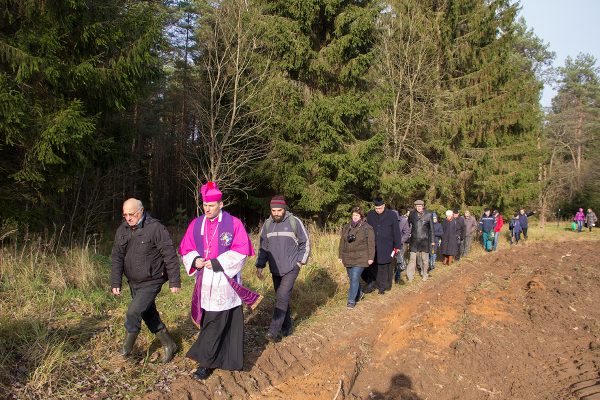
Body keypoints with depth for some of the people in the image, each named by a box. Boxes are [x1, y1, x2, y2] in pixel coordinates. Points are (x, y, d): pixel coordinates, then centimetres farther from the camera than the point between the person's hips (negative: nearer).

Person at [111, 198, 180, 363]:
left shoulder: (155, 228, -18)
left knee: (133, 312, -13)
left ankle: (127, 346, 14)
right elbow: (117, 258, 6)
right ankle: (169, 345, 29)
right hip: (134, 282, 7)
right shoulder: (122, 230, 1)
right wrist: (116, 283, 1)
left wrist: (174, 281, -16)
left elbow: (170, 255, -17)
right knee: (148, 314, 14)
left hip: (151, 282, -7)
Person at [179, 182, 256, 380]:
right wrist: (195, 260, -11)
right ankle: (218, 358, 30)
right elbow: (186, 250, 11)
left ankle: (205, 363, 4)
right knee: (209, 321, 12)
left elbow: (241, 252, -10)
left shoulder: (234, 224, -6)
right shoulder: (196, 224, 7)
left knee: (216, 323, -5)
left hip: (225, 282, -4)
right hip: (204, 281, 5)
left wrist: (217, 263, -17)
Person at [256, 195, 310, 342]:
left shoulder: (294, 221, -8)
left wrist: (301, 261, -5)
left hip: (291, 268, -5)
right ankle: (287, 328, 25)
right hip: (275, 269, 5)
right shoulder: (267, 224, 4)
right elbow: (263, 247, 9)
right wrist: (260, 266, 0)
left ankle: (274, 332, -12)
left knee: (282, 297, -14)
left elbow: (305, 243, 1)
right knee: (282, 298, 12)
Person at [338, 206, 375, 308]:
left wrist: (370, 257, -7)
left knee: (355, 278, -10)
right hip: (348, 258, 5)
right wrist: (341, 255, 13)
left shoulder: (367, 228, -5)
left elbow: (371, 244, -5)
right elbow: (342, 242, 14)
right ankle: (359, 293, 37)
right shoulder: (346, 227, 9)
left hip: (360, 258, -5)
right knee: (351, 278, 13)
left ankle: (351, 300, -2)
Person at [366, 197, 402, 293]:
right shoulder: (370, 215, 4)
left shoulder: (392, 215, -4)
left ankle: (383, 286, 17)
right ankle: (373, 284, 16)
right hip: (373, 246, 2)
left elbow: (396, 232, -1)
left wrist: (397, 246, -1)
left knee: (385, 267, 5)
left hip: (387, 247, -2)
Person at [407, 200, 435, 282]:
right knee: (412, 258, -1)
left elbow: (431, 229, 5)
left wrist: (432, 241, 5)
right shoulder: (412, 214, 0)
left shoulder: (428, 215, -2)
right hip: (414, 240, 0)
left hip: (424, 240, 0)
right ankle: (410, 276, 6)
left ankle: (424, 274, 25)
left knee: (424, 259, 8)